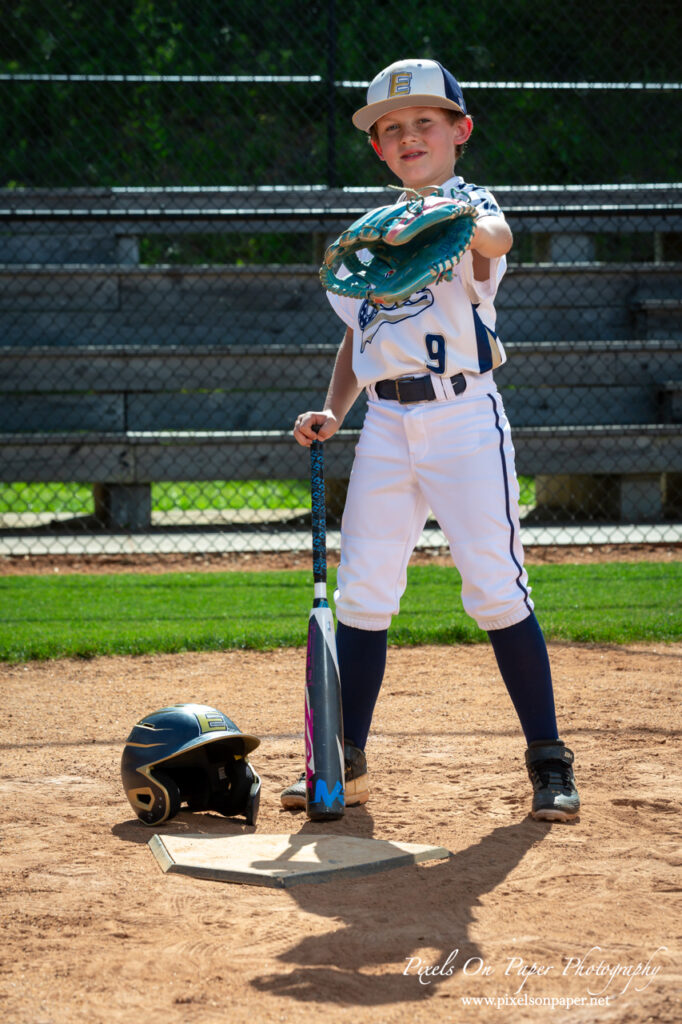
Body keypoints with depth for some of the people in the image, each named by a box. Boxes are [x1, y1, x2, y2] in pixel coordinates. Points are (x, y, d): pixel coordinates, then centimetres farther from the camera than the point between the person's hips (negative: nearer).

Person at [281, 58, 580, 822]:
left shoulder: (469, 203, -2)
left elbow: (497, 237, -29)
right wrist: (331, 412, 7)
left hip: (463, 417, -6)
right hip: (386, 426, 6)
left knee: (496, 590, -8)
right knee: (361, 594, 5)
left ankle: (549, 761, 1)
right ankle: (345, 764, 14)